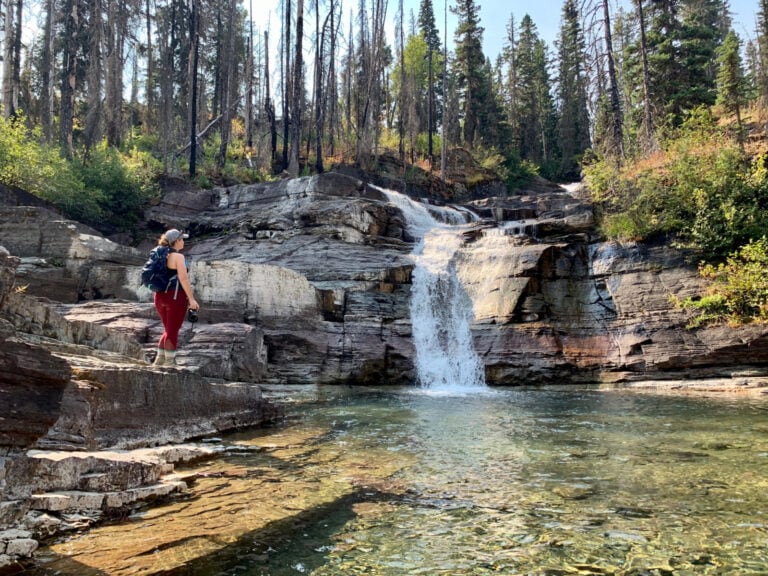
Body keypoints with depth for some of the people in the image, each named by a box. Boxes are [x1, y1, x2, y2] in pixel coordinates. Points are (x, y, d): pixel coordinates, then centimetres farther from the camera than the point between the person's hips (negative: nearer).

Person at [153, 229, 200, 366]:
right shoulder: (178, 256, -12)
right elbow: (183, 278, -20)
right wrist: (191, 299, -17)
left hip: (160, 296, 8)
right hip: (176, 297, -8)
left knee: (168, 330, 19)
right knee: (173, 331, 1)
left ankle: (159, 361, 21)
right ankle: (170, 363, 8)